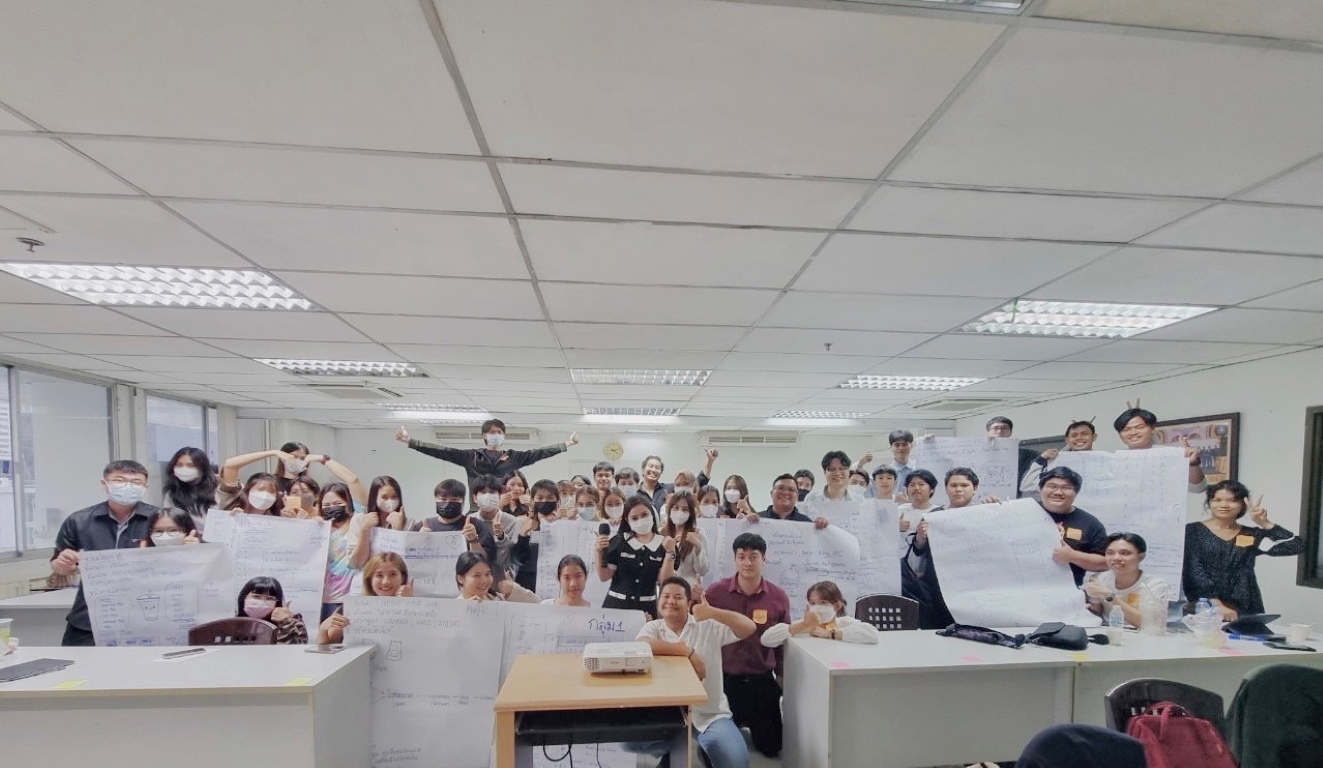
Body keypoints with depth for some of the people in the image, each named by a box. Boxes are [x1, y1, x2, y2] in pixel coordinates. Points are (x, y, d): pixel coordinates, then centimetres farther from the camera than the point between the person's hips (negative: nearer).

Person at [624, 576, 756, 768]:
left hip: (710, 713, -1)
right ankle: (671, 750, 10)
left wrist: (712, 612, -27)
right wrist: (688, 651, -26)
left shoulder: (709, 626, -1)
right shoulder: (653, 627, 1)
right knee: (630, 741, -20)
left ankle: (708, 752, 13)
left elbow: (749, 628, -13)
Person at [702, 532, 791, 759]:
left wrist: (781, 675, 10)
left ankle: (747, 727, 43)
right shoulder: (715, 592, -14)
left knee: (770, 747, 12)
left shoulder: (778, 597, -7)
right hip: (724, 679, -1)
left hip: (762, 681, 1)